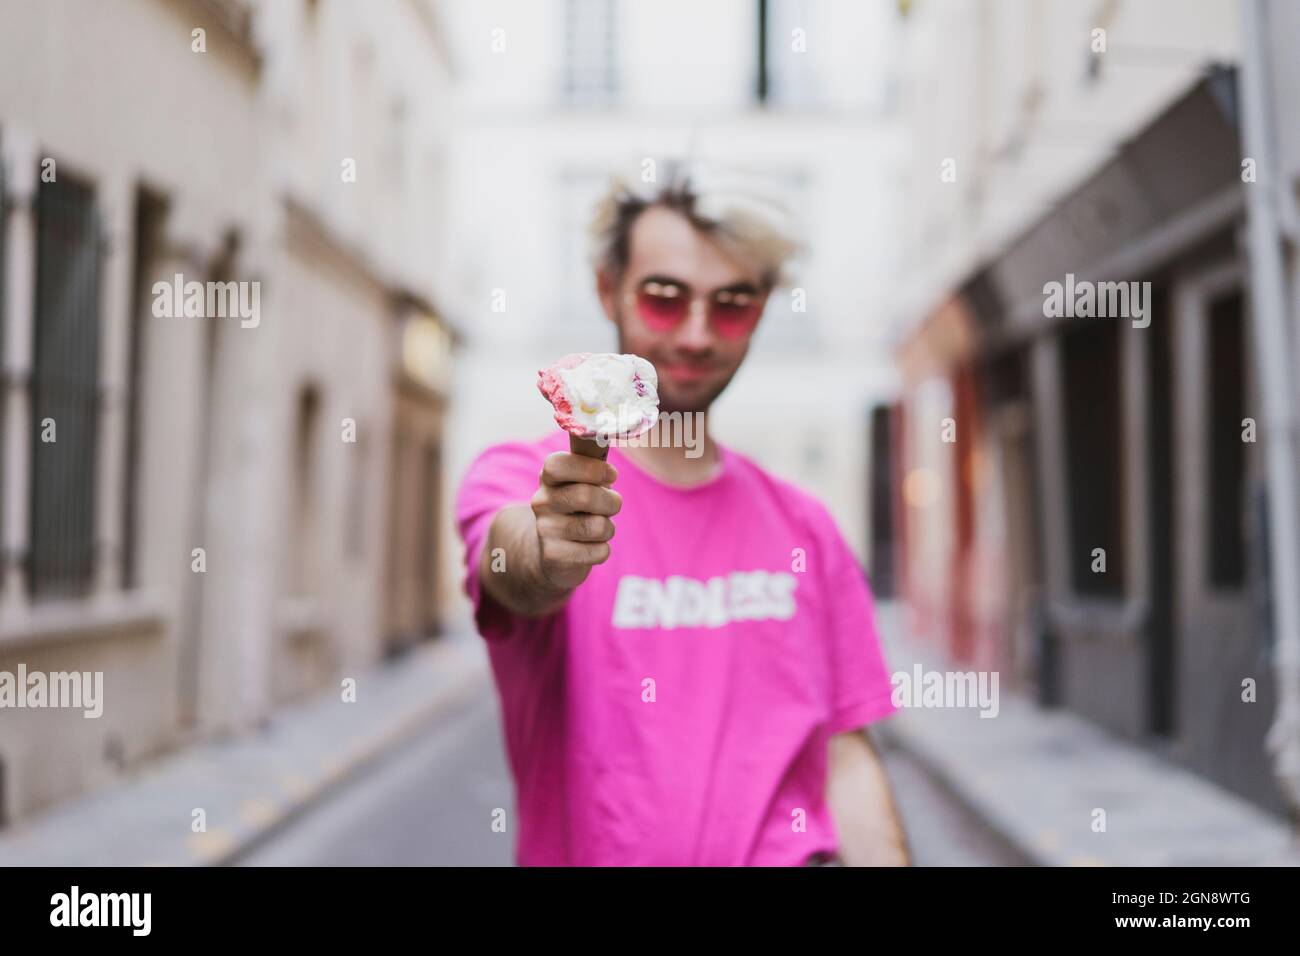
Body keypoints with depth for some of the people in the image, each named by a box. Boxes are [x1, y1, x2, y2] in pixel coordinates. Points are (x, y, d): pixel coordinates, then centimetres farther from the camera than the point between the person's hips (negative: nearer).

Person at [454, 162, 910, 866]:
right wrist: (546, 559, -41)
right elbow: (506, 557, -21)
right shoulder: (515, 479, 2)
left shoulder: (804, 526, 13)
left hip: (786, 850, 1)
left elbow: (847, 762, 11)